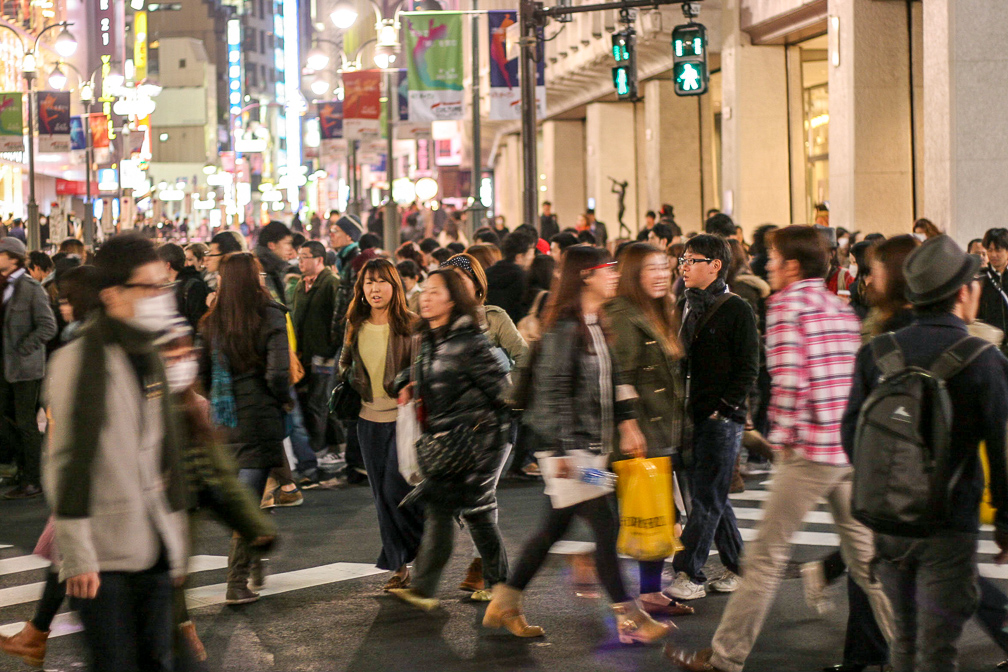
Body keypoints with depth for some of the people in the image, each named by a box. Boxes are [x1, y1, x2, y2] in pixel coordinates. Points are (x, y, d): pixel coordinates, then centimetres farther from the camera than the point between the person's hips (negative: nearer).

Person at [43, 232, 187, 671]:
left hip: (154, 551, 7)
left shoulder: (148, 356, 13)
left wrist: (177, 538, 19)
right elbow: (66, 462, -14)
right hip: (104, 559, -7)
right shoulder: (80, 360, -11)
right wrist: (77, 556, -16)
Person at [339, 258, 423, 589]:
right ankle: (399, 566, 17)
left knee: (396, 489, -11)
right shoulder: (355, 326, 7)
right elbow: (345, 363, 23)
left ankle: (426, 546, 15)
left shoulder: (411, 325, -7)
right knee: (383, 496, 7)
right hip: (370, 421, 5)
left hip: (405, 418, -5)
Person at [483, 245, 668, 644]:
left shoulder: (596, 325, 14)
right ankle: (629, 619, -1)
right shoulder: (565, 328, -15)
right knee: (604, 526, -7)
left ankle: (505, 603, 23)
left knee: (557, 525, 14)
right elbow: (552, 391, -18)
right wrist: (562, 451, -20)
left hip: (591, 443, 10)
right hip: (568, 446, -10)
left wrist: (626, 423, 11)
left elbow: (611, 382, 20)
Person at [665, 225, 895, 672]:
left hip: (811, 451, -7)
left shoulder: (788, 304, -8)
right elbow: (854, 378, 15)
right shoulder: (842, 308, 14)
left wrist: (782, 438, -8)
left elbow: (789, 379, -18)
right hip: (852, 449, 7)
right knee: (863, 554, 14)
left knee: (767, 554, 0)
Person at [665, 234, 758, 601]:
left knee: (707, 498, -7)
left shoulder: (736, 310, -5)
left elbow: (747, 369, -7)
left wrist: (723, 408, -14)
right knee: (712, 497, 11)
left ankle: (688, 575, -7)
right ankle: (738, 568, 22)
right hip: (690, 417, 7)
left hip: (722, 418, -7)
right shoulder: (683, 306, 14)